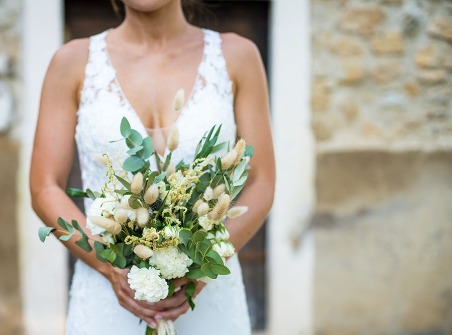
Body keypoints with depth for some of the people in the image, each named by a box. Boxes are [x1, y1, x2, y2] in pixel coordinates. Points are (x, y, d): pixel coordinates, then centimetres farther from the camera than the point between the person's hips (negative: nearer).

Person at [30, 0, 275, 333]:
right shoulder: (74, 61, 0)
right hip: (107, 299, 0)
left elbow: (261, 186, 0)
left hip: (209, 298, 0)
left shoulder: (237, 56, 0)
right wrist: (112, 268, -14)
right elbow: (45, 190, 0)